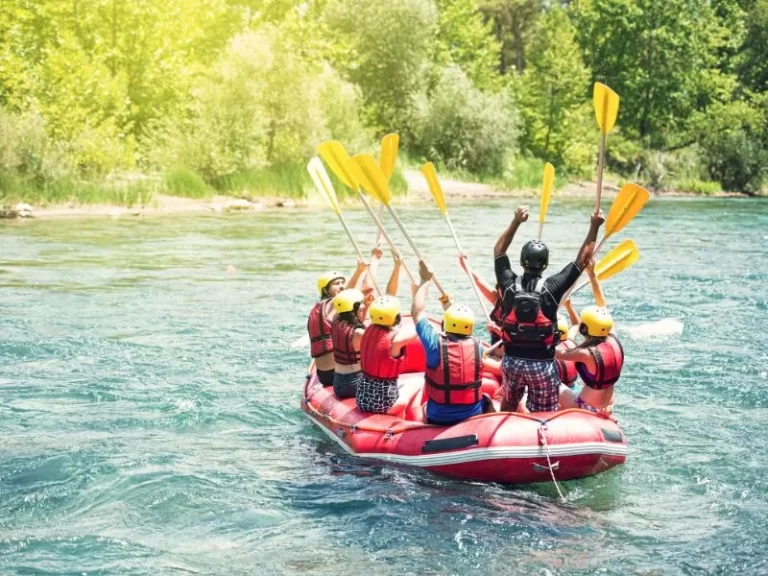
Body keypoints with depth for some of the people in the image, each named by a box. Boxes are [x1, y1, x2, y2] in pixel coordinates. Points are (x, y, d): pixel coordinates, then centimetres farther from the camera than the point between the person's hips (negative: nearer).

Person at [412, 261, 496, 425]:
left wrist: (425, 280, 7)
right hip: (473, 418, 1)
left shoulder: (436, 344, -18)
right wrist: (449, 306, 21)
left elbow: (417, 311, -4)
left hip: (438, 419, -1)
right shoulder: (477, 346, -10)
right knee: (486, 401, 33)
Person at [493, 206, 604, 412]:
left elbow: (499, 251, 9)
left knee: (508, 405, 24)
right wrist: (594, 227, 1)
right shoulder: (552, 287, -14)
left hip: (512, 361, 3)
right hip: (542, 364, -3)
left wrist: (516, 222, 11)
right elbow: (582, 260, -5)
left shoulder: (509, 285, -7)